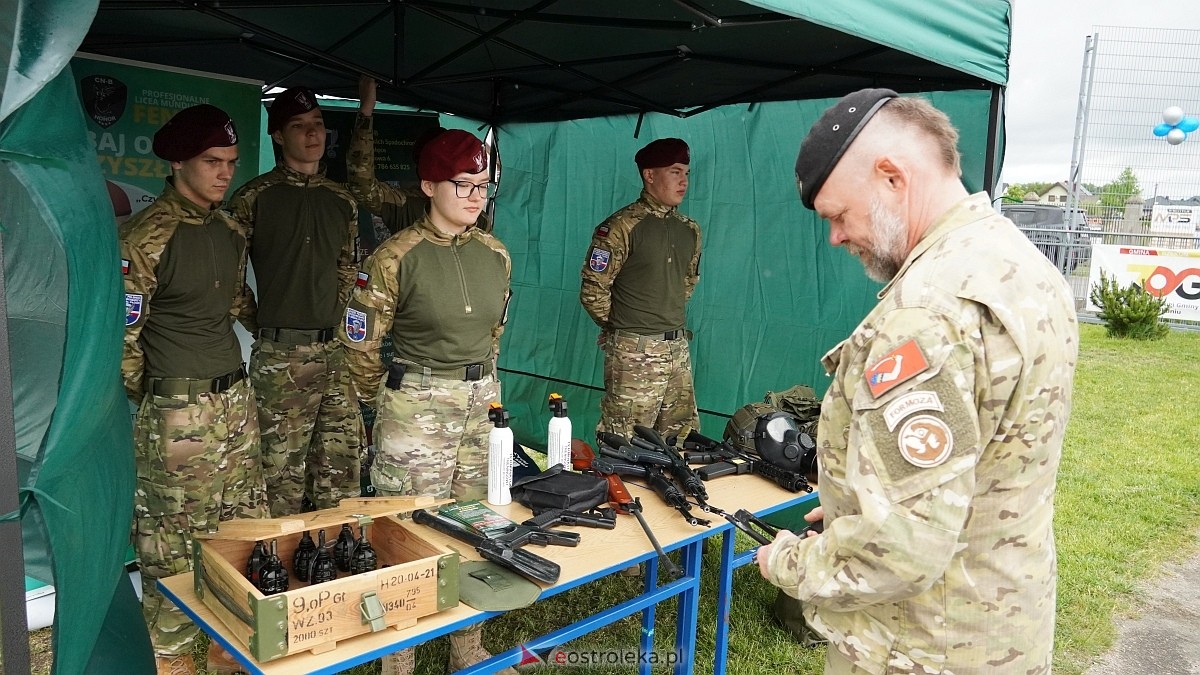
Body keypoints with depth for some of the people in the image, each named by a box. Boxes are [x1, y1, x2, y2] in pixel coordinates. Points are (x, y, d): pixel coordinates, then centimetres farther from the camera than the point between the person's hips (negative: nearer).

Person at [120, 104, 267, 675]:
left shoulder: (230, 229, 9)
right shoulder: (147, 236, -14)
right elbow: (121, 336, -11)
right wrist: (150, 405, -1)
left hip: (236, 399, 8)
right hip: (178, 414, -7)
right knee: (175, 548, 4)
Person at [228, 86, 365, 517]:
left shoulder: (342, 201, 13)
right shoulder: (254, 198, -1)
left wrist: (340, 327, 14)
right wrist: (265, 325, 0)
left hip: (336, 353, 4)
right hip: (281, 357, -4)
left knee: (342, 480, 8)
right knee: (282, 481, 2)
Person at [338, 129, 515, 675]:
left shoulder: (496, 254, 4)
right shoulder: (397, 256, -12)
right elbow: (360, 341, -4)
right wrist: (388, 403, 7)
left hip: (483, 404, 6)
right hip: (417, 408, -5)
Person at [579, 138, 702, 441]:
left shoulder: (690, 230, 12)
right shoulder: (622, 226, -10)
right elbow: (593, 291, -9)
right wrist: (618, 328, 3)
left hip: (679, 349, 7)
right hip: (635, 352, -7)